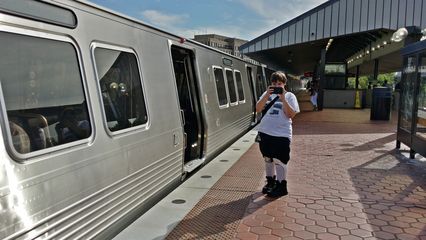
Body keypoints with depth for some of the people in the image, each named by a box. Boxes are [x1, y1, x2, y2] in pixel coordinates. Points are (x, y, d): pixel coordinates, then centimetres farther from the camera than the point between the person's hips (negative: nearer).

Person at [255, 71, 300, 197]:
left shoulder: (289, 96, -1)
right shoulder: (267, 94, 9)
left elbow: (291, 115, -10)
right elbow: (258, 109, -2)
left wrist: (283, 99, -18)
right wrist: (267, 95, -13)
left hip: (282, 134, -4)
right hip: (265, 132, 5)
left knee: (279, 160, -3)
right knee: (268, 158, 15)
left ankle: (281, 187, 11)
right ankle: (270, 182, 31)